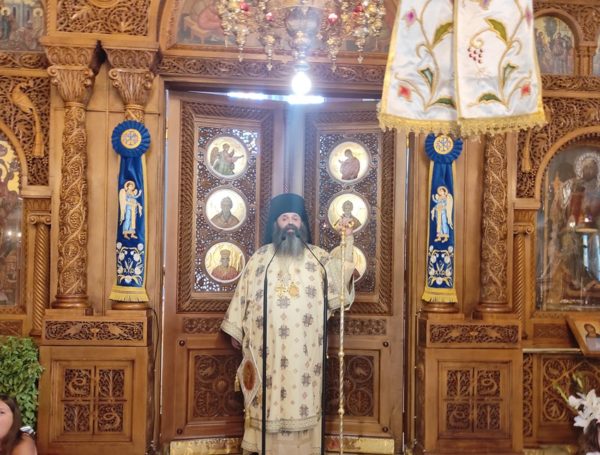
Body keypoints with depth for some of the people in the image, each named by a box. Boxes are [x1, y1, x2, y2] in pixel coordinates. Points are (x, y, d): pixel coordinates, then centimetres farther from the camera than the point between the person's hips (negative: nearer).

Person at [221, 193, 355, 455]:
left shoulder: (318, 257, 6)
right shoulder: (260, 258, 7)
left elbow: (340, 282, -9)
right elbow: (243, 294, 10)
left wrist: (347, 245, -19)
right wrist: (236, 329, 9)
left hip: (304, 348, 0)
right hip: (267, 346, 0)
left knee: (303, 395, 3)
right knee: (268, 396, 5)